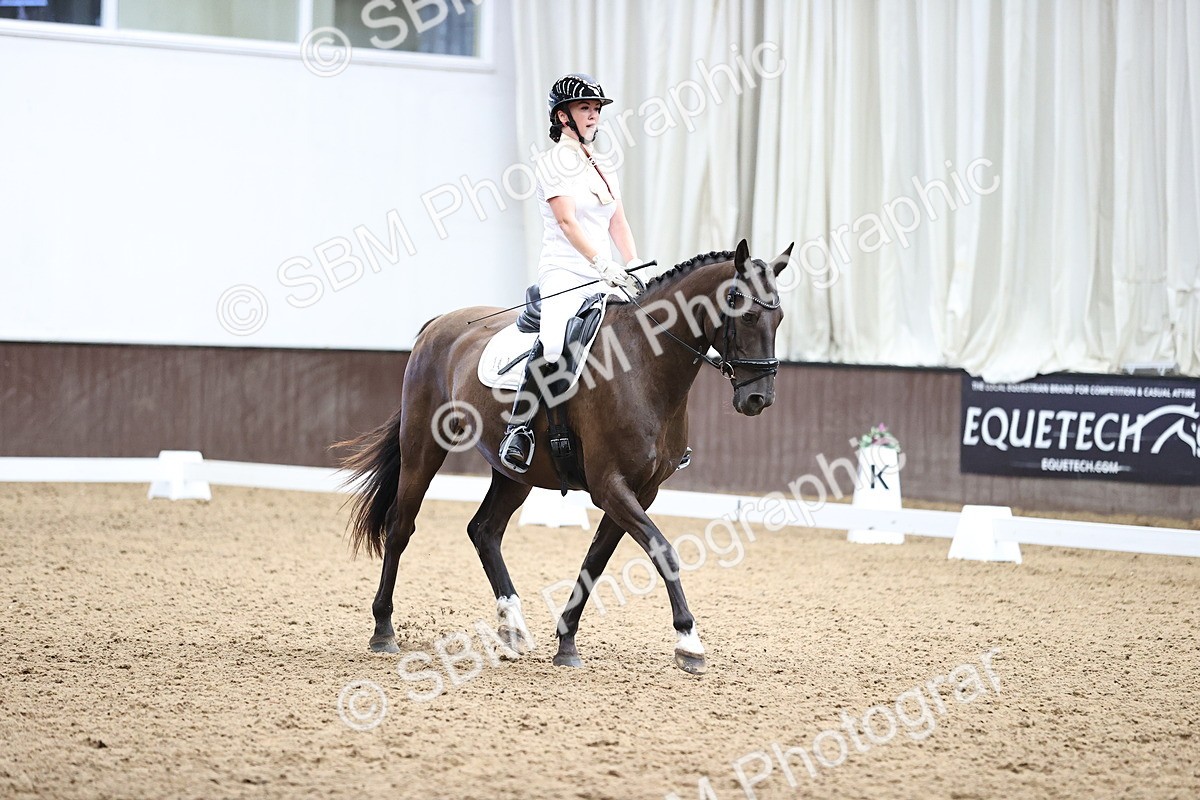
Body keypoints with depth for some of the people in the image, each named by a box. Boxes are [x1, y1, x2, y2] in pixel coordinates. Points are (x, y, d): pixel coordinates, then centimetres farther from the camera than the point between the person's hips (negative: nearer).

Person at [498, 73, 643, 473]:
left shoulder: (604, 169, 20)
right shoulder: (552, 161, -3)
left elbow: (618, 225, 17)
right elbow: (566, 220, -14)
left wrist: (636, 272, 2)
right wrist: (603, 264, -24)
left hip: (603, 280, 8)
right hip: (563, 274, -8)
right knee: (554, 338, -33)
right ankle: (518, 428, -30)